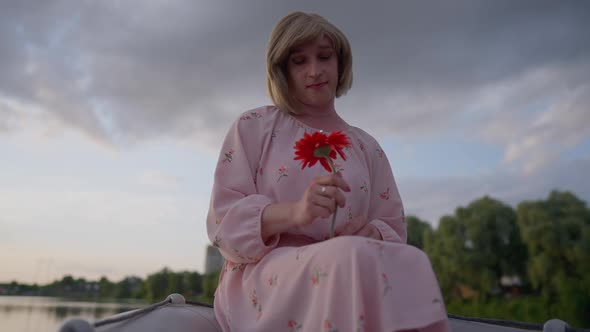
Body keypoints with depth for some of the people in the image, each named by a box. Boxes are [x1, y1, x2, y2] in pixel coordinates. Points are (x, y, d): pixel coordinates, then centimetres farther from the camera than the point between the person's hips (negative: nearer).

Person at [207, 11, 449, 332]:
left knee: (410, 264, -30)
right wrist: (292, 211, -24)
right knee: (354, 257, -34)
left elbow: (393, 228, 13)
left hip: (346, 272, 3)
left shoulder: (366, 147, 15)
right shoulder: (253, 127, 5)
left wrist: (371, 233, -13)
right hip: (267, 277, -3)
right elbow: (225, 220, -3)